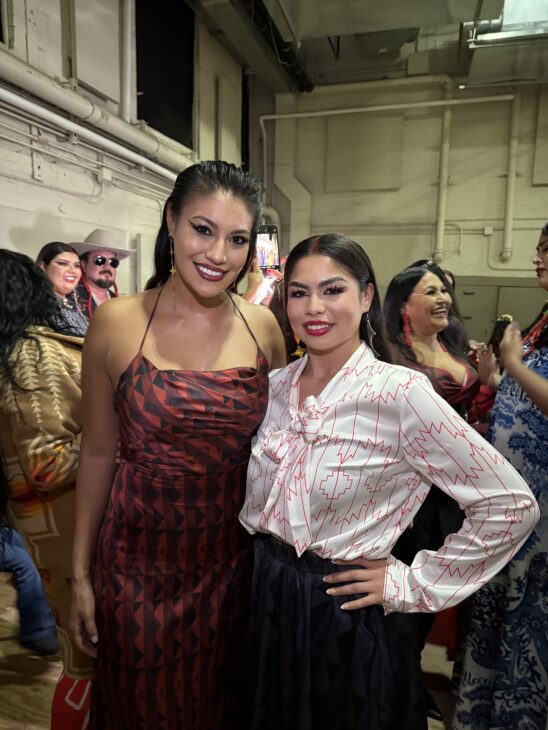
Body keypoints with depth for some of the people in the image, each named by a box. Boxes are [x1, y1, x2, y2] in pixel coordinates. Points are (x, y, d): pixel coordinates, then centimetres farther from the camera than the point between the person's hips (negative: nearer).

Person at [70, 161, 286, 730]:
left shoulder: (264, 328, -5)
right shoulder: (116, 324, -11)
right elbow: (98, 452, -3)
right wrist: (80, 572, 2)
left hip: (232, 557, 2)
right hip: (138, 559, -1)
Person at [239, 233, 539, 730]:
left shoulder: (400, 392, -20)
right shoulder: (276, 385, -3)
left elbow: (513, 506, -17)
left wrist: (414, 585, -13)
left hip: (340, 616, -5)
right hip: (262, 597, 5)